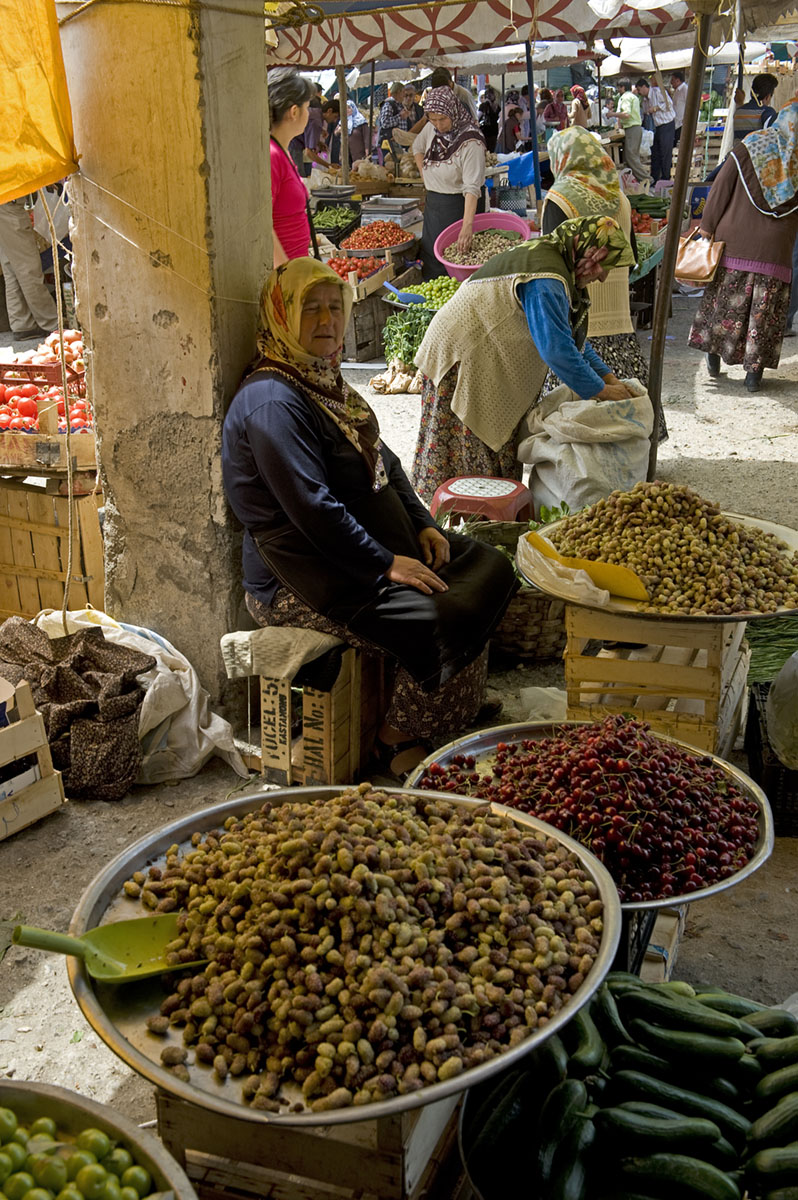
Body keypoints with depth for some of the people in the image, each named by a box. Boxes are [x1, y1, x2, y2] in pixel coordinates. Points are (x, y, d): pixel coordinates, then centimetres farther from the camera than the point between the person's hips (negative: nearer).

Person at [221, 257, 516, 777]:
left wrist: (423, 524, 6)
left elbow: (384, 462, 20)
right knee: (444, 622, -23)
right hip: (303, 578, -10)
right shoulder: (271, 399, -18)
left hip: (371, 541, 10)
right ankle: (398, 743, -1)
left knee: (490, 569, 6)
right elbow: (312, 509, -24)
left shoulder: (324, 380, 14)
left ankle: (464, 713, 14)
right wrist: (386, 564, -21)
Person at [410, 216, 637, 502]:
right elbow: (557, 350, -28)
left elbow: (573, 337, 15)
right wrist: (601, 390, -18)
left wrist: (606, 375, 7)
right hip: (463, 353, -11)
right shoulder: (546, 281, -25)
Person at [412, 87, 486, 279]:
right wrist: (425, 175, 11)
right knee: (431, 261, 14)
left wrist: (467, 225, -42)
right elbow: (417, 148, 23)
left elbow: (472, 187, -32)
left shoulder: (471, 142, -24)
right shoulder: (431, 129, -1)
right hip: (433, 204, 7)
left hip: (461, 205, -7)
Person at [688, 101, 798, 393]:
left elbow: (721, 188, -2)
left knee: (725, 298, 12)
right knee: (764, 310, 4)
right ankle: (754, 371, 6)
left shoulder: (748, 148, -2)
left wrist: (707, 225, 4)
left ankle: (715, 355, 18)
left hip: (734, 241, 0)